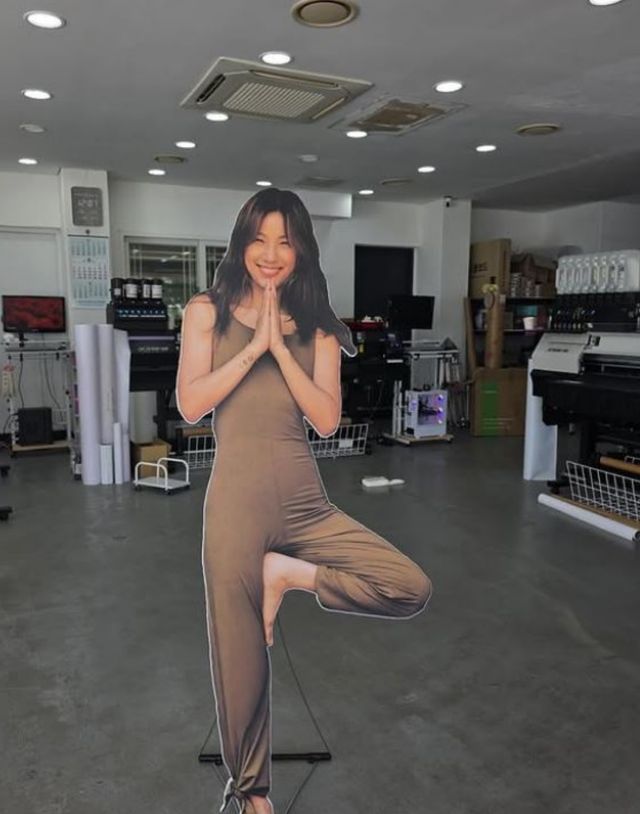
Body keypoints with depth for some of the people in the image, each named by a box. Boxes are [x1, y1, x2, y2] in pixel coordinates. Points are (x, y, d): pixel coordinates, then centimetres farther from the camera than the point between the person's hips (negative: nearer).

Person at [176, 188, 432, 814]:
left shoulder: (316, 327, 9)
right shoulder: (208, 311, 5)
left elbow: (326, 419, -2)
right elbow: (190, 404, -6)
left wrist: (280, 347, -8)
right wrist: (254, 345, -10)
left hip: (304, 498, 3)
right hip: (238, 496, -2)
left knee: (413, 590, -7)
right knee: (241, 661, 8)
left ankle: (288, 574, 2)